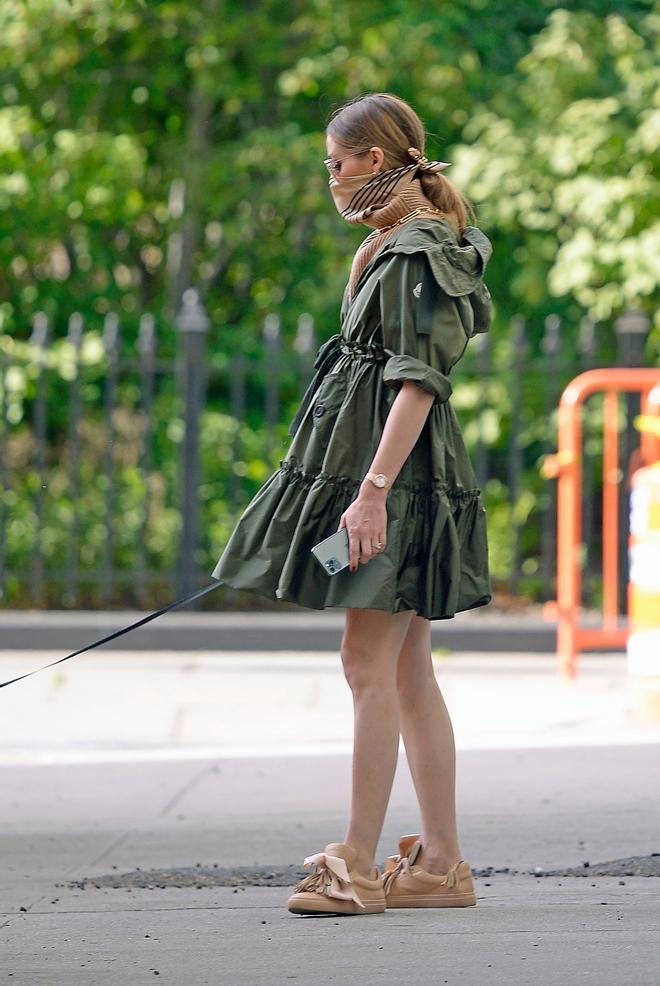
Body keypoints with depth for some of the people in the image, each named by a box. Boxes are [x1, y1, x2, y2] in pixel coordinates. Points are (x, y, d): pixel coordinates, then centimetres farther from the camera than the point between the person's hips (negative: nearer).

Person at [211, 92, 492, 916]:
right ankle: (441, 862, 11)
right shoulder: (400, 243, 18)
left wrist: (373, 489, -25)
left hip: (398, 472, -10)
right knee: (408, 675, 9)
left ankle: (357, 866, -10)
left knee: (369, 666, -10)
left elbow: (419, 382, -20)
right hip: (384, 469, 10)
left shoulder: (416, 249, -13)